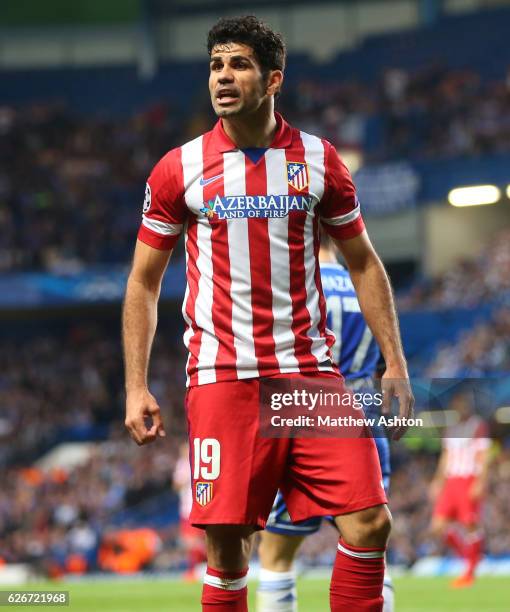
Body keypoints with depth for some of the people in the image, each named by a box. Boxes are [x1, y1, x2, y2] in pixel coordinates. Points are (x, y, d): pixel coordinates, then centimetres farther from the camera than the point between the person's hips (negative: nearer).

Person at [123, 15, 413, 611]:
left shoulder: (319, 160, 6)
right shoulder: (178, 169, 3)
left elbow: (363, 263, 14)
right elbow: (143, 282, 9)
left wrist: (395, 366, 7)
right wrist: (136, 388, 1)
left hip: (310, 372, 1)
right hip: (222, 378, -1)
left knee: (370, 523, -10)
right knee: (226, 548, -6)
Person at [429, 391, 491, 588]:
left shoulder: (479, 427, -3)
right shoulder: (451, 428, 17)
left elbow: (484, 457, -8)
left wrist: (480, 483, -16)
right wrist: (438, 481, 19)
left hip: (470, 481, -7)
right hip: (451, 481, 7)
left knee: (471, 525, -5)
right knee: (439, 527, -2)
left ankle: (470, 572, 3)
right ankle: (467, 555, 17)